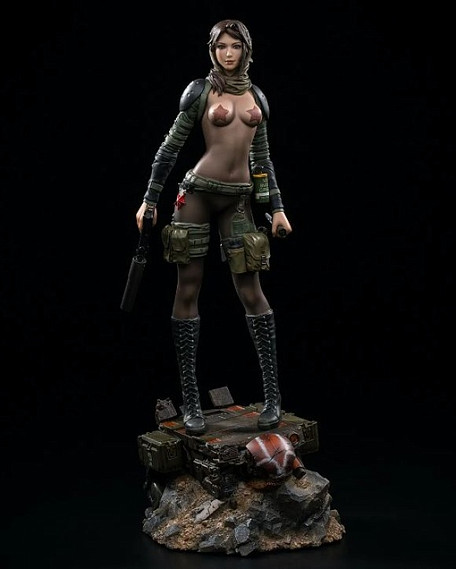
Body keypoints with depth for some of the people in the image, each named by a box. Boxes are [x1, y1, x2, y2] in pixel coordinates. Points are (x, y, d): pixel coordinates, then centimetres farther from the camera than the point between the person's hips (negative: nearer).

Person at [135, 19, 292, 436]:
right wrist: (150, 199, -2)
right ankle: (191, 400, 4)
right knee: (188, 291, -1)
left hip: (239, 200, 3)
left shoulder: (257, 97, 13)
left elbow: (263, 157, 17)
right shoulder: (201, 90, 1)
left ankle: (273, 394, 6)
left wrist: (277, 207, 11)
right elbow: (172, 145, 1)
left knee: (251, 291, 0)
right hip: (200, 193, -3)